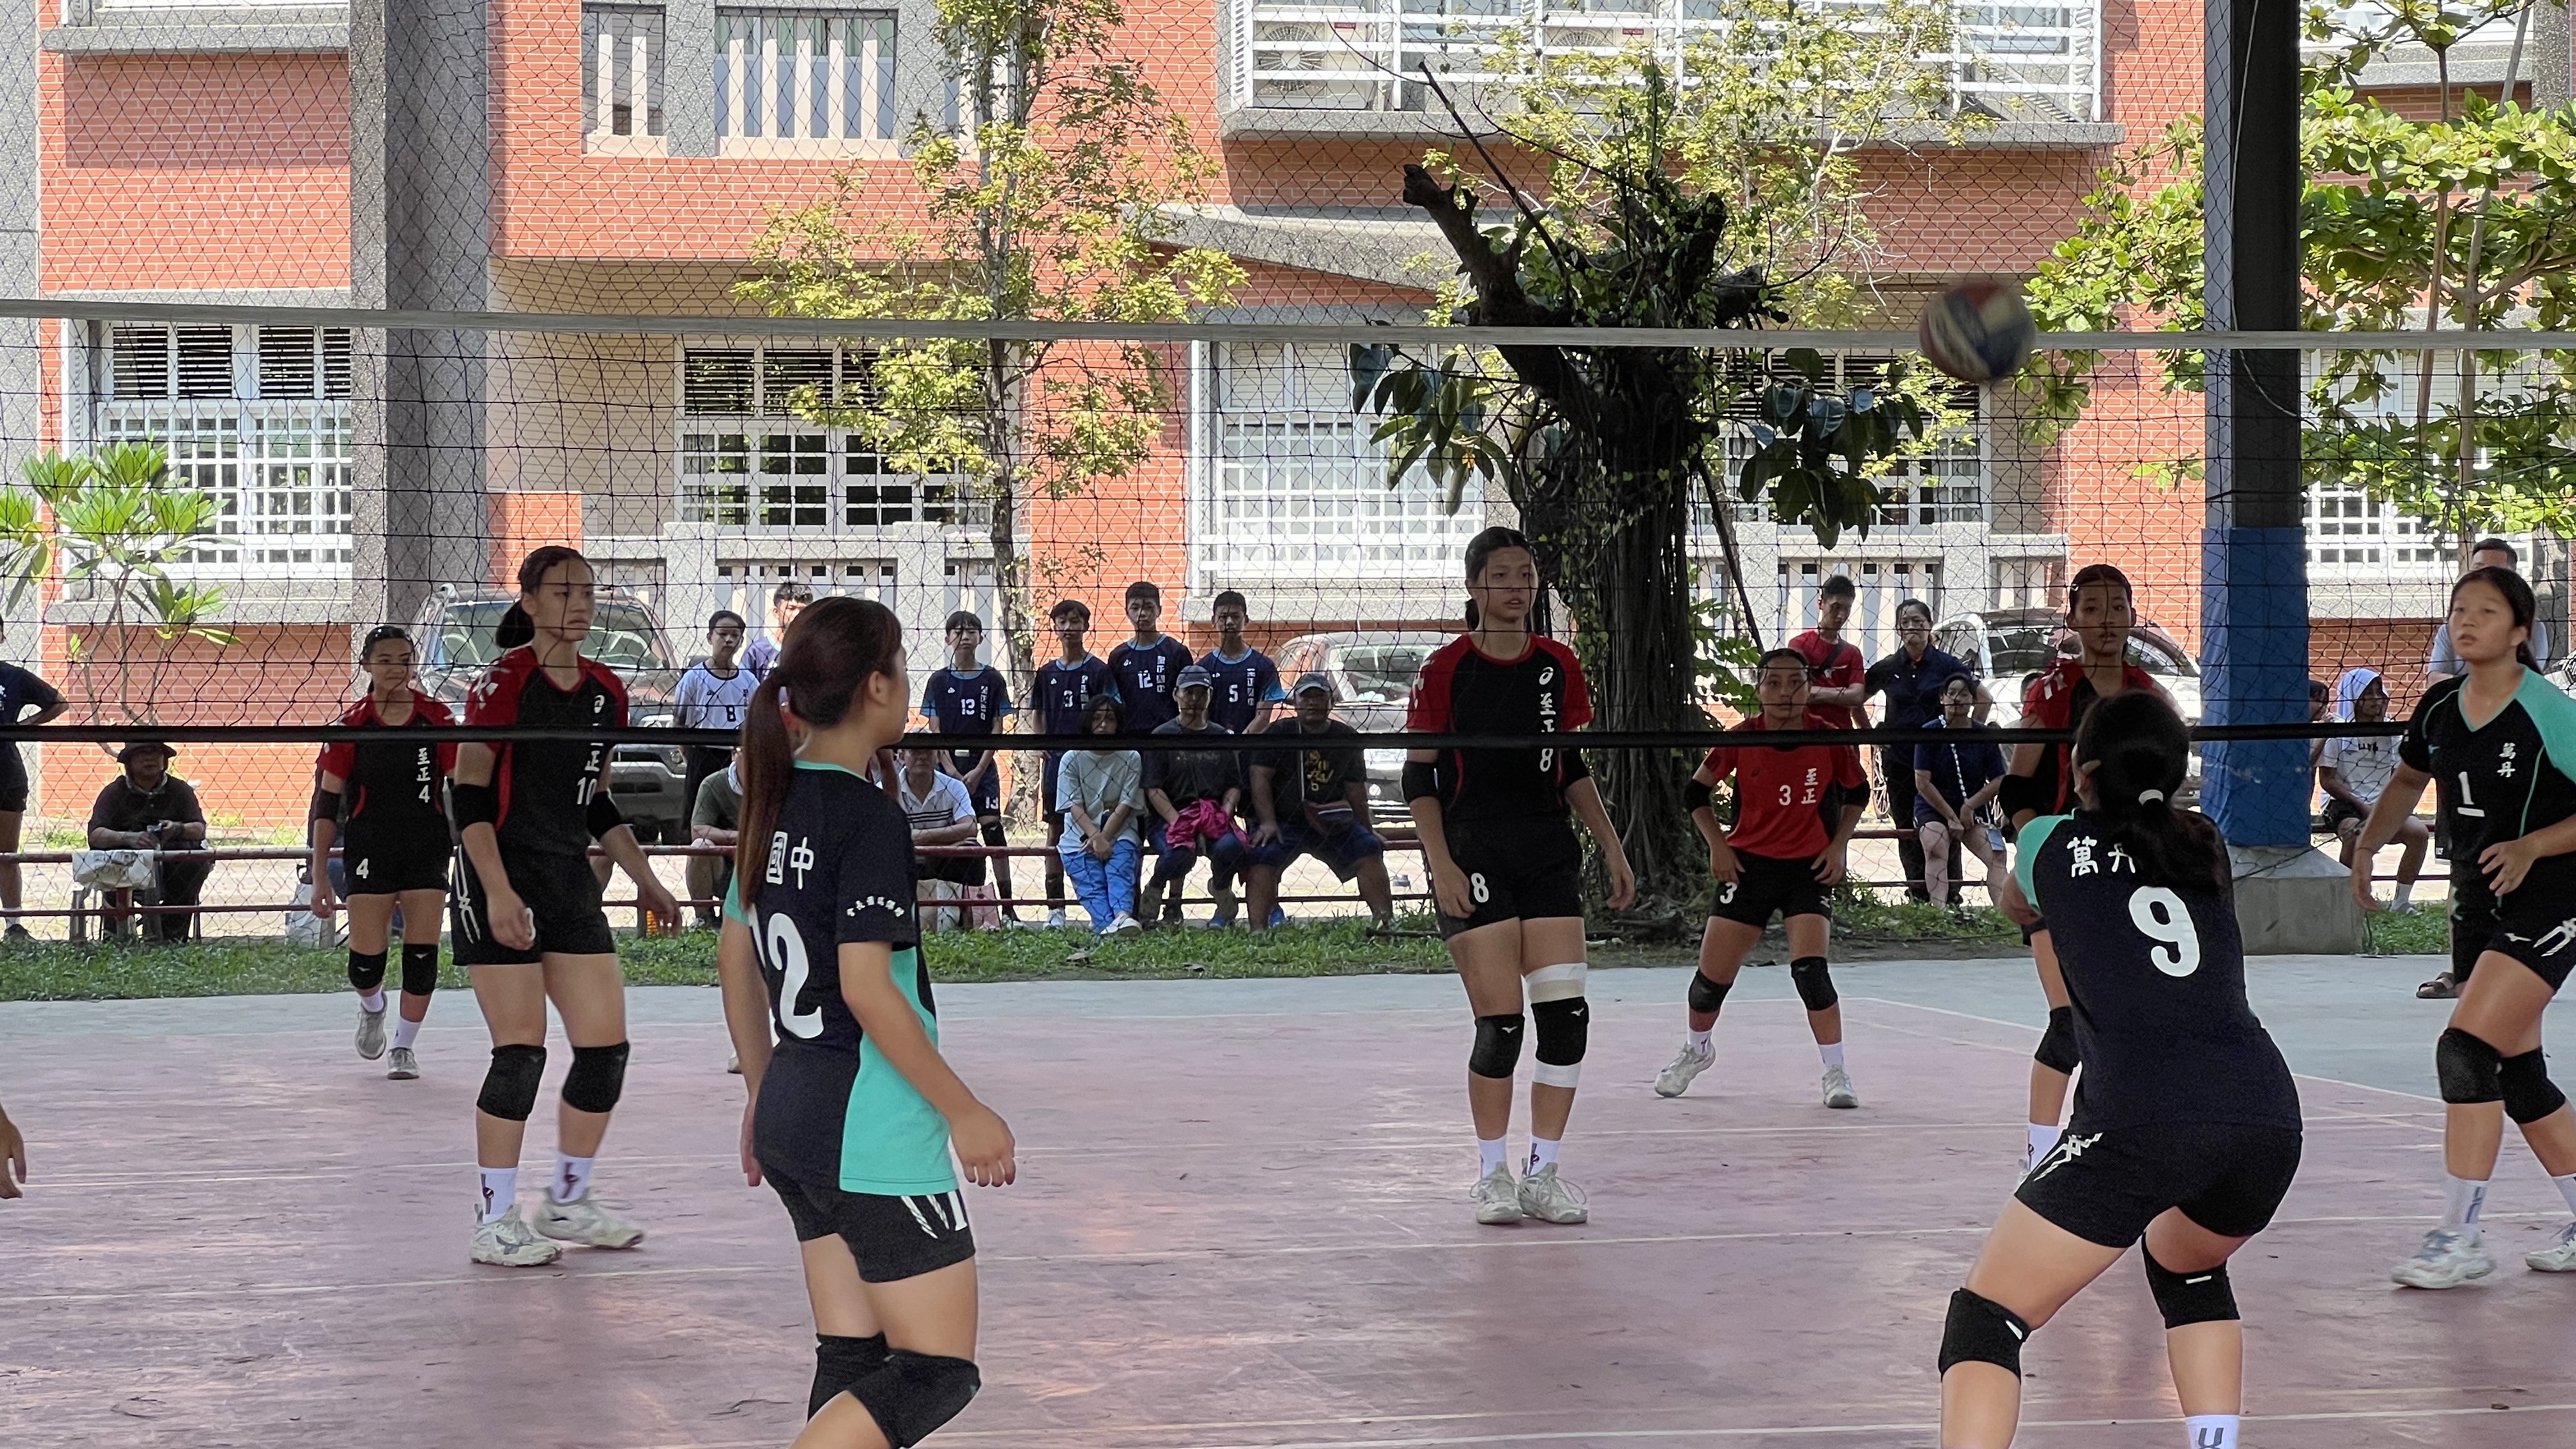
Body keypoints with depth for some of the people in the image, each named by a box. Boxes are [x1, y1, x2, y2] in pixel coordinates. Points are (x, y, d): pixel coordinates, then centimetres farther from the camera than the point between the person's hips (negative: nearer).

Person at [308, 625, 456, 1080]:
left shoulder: (438, 719, -1)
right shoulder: (351, 726, -4)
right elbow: (326, 804, -1)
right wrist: (320, 876, -4)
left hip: (428, 852, 1)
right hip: (369, 852, -1)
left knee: (422, 954, -4)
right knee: (366, 960, -5)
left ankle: (405, 1045, 17)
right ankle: (372, 1007, 32)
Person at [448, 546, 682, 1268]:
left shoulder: (605, 691, 9)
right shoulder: (505, 681, -12)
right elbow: (467, 793, -14)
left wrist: (645, 879, 16)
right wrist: (499, 891, -22)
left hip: (572, 882, 7)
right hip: (501, 883, -7)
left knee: (607, 1046, 4)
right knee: (521, 1051, -9)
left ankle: (568, 1201, 20)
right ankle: (495, 1221, 2)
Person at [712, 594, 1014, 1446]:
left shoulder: (775, 804, 9)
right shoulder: (868, 819, -16)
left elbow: (737, 962, 16)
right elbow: (866, 987, -21)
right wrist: (964, 1111, -15)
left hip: (792, 1115, 9)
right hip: (875, 1132, -9)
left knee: (852, 1360, 12)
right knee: (939, 1372, -4)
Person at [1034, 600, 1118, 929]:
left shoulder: (1099, 670, 0)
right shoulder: (1047, 673, 11)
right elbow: (1040, 717, 16)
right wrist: (1043, 749, 1)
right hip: (1056, 761, 4)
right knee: (1056, 831, 5)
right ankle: (1055, 908, 8)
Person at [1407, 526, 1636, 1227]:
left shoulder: (1558, 666, 8)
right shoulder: (1447, 668, -5)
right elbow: (1419, 778, -4)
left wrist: (1611, 848, 12)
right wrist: (1441, 863, -13)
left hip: (1549, 850, 4)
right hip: (1473, 854, -4)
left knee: (1567, 1014, -5)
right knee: (1500, 1022, -8)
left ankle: (1543, 1173, 7)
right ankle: (1492, 1175, 9)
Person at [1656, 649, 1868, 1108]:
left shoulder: (1829, 741, -10)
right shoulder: (1739, 740, -10)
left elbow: (1857, 791, 8)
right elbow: (1696, 792, 5)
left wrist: (1838, 845, -1)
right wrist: (1717, 844, -4)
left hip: (1809, 868, -1)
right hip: (1749, 865, 1)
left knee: (1810, 969, -19)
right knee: (1713, 975, 3)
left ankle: (1837, 1074, -7)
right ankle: (1696, 1049, 34)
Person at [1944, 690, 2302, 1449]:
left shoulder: (2053, 843, 14)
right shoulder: (2206, 849, 23)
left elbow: (2015, 903, 41)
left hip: (2139, 1120, -4)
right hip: (2266, 1114, 5)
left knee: (1985, 1319, 3)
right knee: (2187, 1270, 35)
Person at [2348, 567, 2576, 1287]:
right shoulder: (2440, 708, 3)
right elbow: (2409, 779, 22)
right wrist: (2368, 844, 9)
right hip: (2476, 906, 7)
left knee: (2466, 1051, -17)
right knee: (2517, 1072, 11)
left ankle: (2460, 1237, -11)